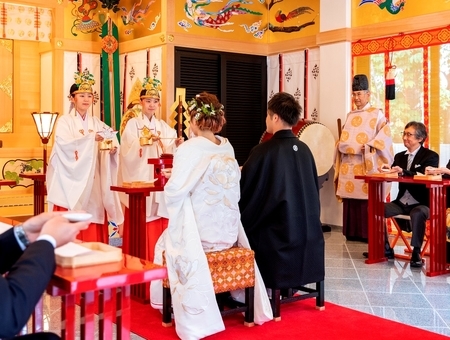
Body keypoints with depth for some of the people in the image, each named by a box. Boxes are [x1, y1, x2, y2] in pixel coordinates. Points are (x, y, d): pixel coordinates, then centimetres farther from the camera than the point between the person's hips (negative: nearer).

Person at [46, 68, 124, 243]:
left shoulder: (96, 122, 14)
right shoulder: (64, 121, -1)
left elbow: (111, 137, 5)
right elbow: (64, 143, -18)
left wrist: (113, 146, -18)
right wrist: (90, 138, -28)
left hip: (93, 182, 4)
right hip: (72, 181, -4)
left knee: (94, 227, 4)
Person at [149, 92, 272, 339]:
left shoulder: (188, 149, -15)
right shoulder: (228, 148, 2)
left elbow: (174, 192, -17)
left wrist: (169, 181, 6)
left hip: (200, 231, -6)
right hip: (229, 231, 6)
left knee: (165, 242, 21)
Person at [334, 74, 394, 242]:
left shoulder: (377, 114, 2)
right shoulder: (350, 116, 18)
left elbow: (385, 136, -10)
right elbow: (343, 140, 17)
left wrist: (368, 147, -20)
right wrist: (347, 146, -3)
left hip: (367, 166, -5)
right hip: (349, 166, 5)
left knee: (367, 200, -8)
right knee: (351, 198, 4)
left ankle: (368, 233, -3)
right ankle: (352, 233, 10)